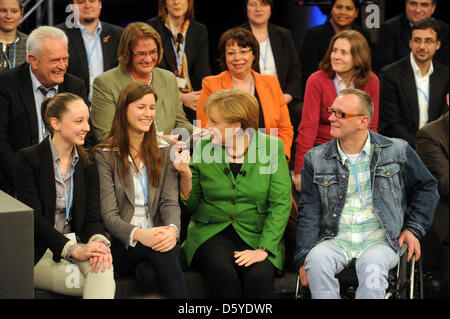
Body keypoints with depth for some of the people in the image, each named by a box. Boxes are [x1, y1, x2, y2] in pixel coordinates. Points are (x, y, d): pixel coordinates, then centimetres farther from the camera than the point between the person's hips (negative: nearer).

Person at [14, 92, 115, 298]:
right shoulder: (27, 159, -5)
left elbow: (92, 215, 5)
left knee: (103, 268, -31)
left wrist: (99, 241, -20)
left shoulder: (87, 165, 11)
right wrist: (75, 250, -23)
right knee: (101, 284, -31)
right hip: (37, 254, -5)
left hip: (74, 243, 5)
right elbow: (35, 217, -13)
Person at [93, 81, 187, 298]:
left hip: (156, 241, 2)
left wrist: (172, 229, -22)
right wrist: (139, 235, -29)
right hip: (121, 246, -2)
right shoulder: (105, 155, 3)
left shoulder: (164, 153, 16)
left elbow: (170, 202, 4)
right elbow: (109, 215, -6)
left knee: (150, 275, -34)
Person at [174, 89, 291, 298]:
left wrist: (263, 249, -18)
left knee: (259, 277, -31)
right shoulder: (203, 147, 3)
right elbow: (192, 207, 8)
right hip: (211, 232, 1)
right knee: (223, 274, -31)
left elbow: (280, 204, -7)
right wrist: (186, 177, -12)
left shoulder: (272, 148, -2)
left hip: (257, 235, -1)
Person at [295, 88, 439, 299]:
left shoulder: (397, 151, 6)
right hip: (336, 240, 2)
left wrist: (414, 228, 8)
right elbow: (309, 210, 8)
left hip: (380, 240, -1)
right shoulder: (316, 159, 10)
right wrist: (304, 257, -4)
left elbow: (426, 187, 19)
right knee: (317, 260, -33)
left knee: (371, 267, -36)